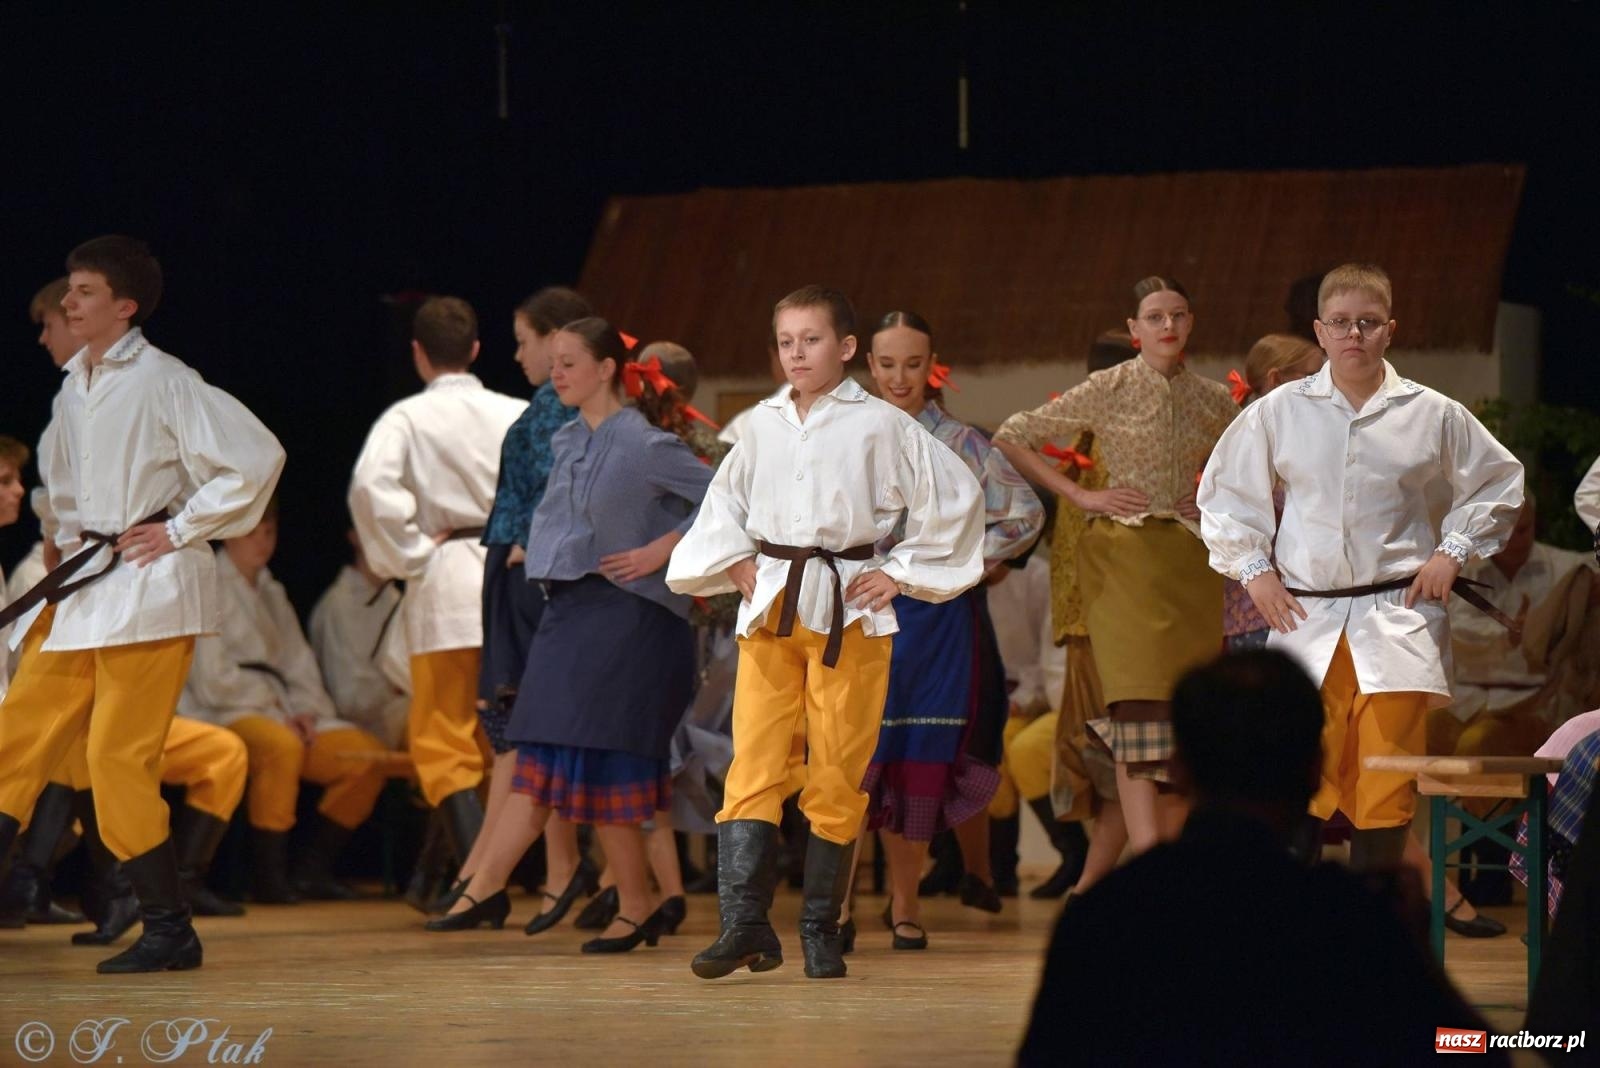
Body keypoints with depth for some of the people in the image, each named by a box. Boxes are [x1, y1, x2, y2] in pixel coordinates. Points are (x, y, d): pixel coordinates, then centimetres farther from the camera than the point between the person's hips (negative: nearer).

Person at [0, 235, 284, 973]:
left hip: (148, 589, -8)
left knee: (119, 758, -10)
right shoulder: (73, 389, 13)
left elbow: (257, 456, -16)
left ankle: (169, 932, -1)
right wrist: (73, 533, 16)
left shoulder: (161, 381, -11)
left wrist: (181, 530, -12)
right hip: (81, 590, 8)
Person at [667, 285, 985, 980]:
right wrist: (737, 565, 7)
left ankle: (821, 934, 10)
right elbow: (724, 501, 24)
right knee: (753, 764, -7)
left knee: (837, 776, 0)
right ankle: (744, 927, -11)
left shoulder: (881, 425, -1)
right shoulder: (763, 424, 10)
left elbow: (956, 498, 2)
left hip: (849, 609, -3)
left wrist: (900, 573, 1)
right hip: (768, 605, 3)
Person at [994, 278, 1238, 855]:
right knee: (1142, 707, -15)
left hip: (1190, 562, 4)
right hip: (1127, 557, -4)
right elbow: (1011, 438, 1)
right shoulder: (1108, 390, -1)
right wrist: (1081, 495, -3)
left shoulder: (1212, 399, 10)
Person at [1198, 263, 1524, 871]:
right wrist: (1253, 569, 7)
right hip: (1306, 614, 0)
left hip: (1397, 621, 0)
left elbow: (1497, 484, 17)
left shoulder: (1433, 416, 5)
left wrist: (1454, 551, 6)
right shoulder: (1279, 413, 6)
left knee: (1387, 789, -5)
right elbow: (1224, 494, 16)